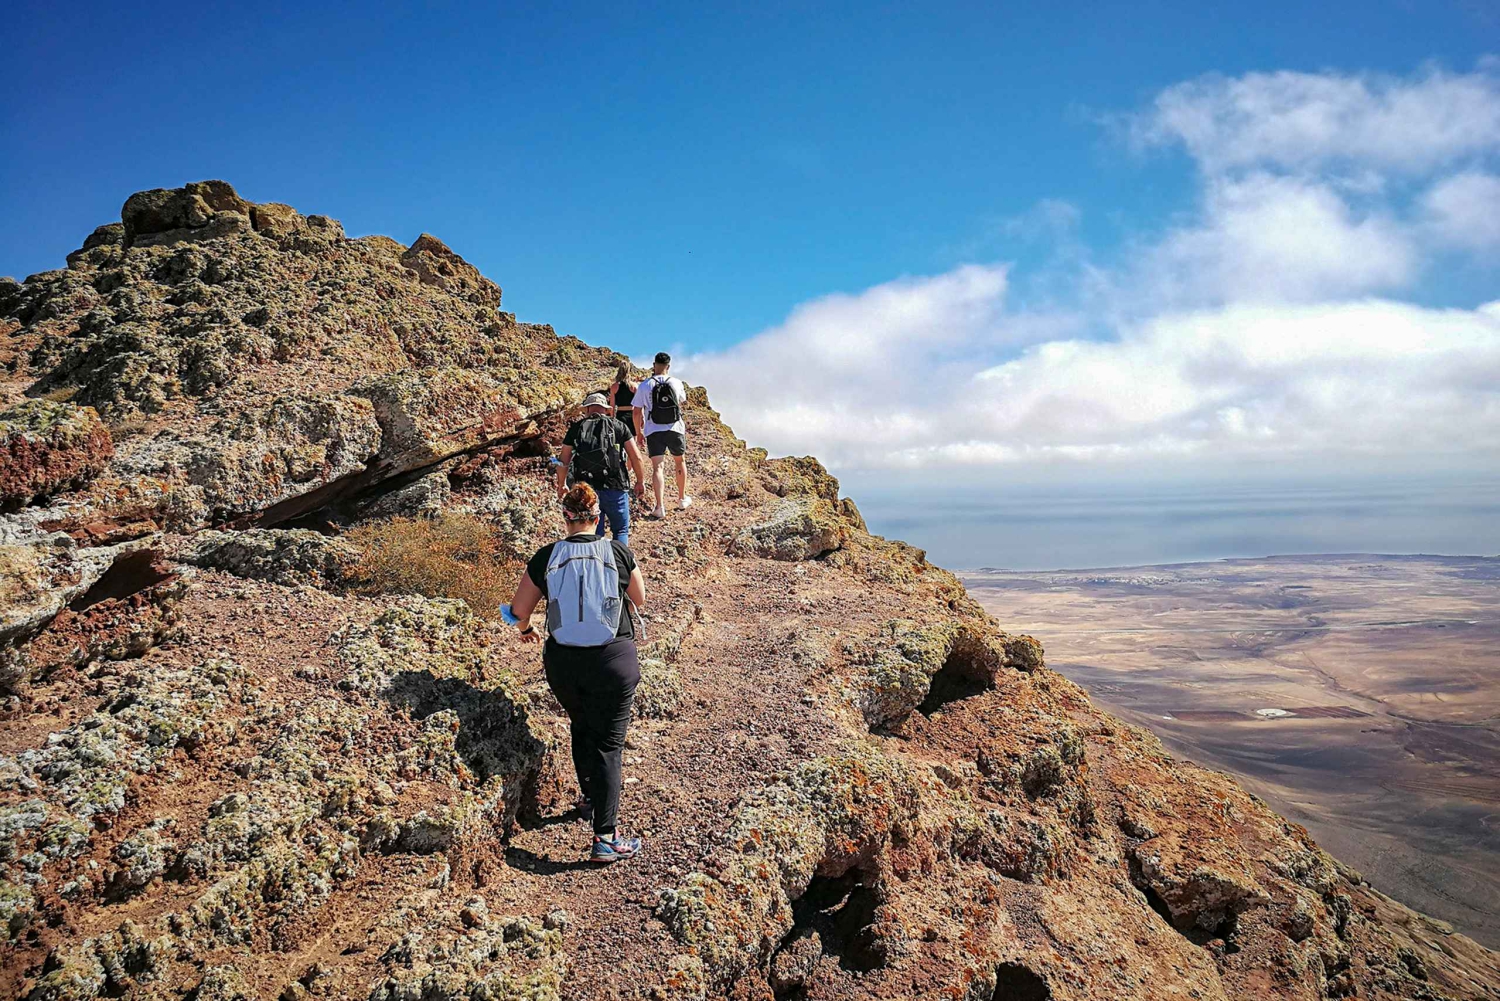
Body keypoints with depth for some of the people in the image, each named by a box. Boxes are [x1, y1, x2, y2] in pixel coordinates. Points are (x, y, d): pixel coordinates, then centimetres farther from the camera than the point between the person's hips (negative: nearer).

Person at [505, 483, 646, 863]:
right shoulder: (618, 553, -6)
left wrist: (525, 628, 28)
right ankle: (605, 838, 1)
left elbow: (518, 610, 6)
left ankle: (590, 798, 43)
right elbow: (640, 600, 9)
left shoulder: (545, 557, -3)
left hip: (563, 663, 2)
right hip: (613, 661, -2)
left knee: (581, 729, 27)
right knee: (607, 744, 4)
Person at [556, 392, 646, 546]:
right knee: (621, 530, 16)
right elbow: (636, 457, -3)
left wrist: (561, 485, 20)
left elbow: (563, 461, 5)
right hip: (615, 489, -1)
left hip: (586, 491, 1)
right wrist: (640, 481, 11)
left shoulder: (576, 428, 3)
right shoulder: (618, 426, 0)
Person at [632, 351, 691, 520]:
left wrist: (639, 433, 8)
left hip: (654, 431, -1)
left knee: (657, 467, -2)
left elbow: (637, 412, -4)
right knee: (680, 462, 20)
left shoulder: (645, 386, -6)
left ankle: (660, 507, -13)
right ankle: (682, 499, 30)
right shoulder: (676, 383, -2)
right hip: (675, 429, 1)